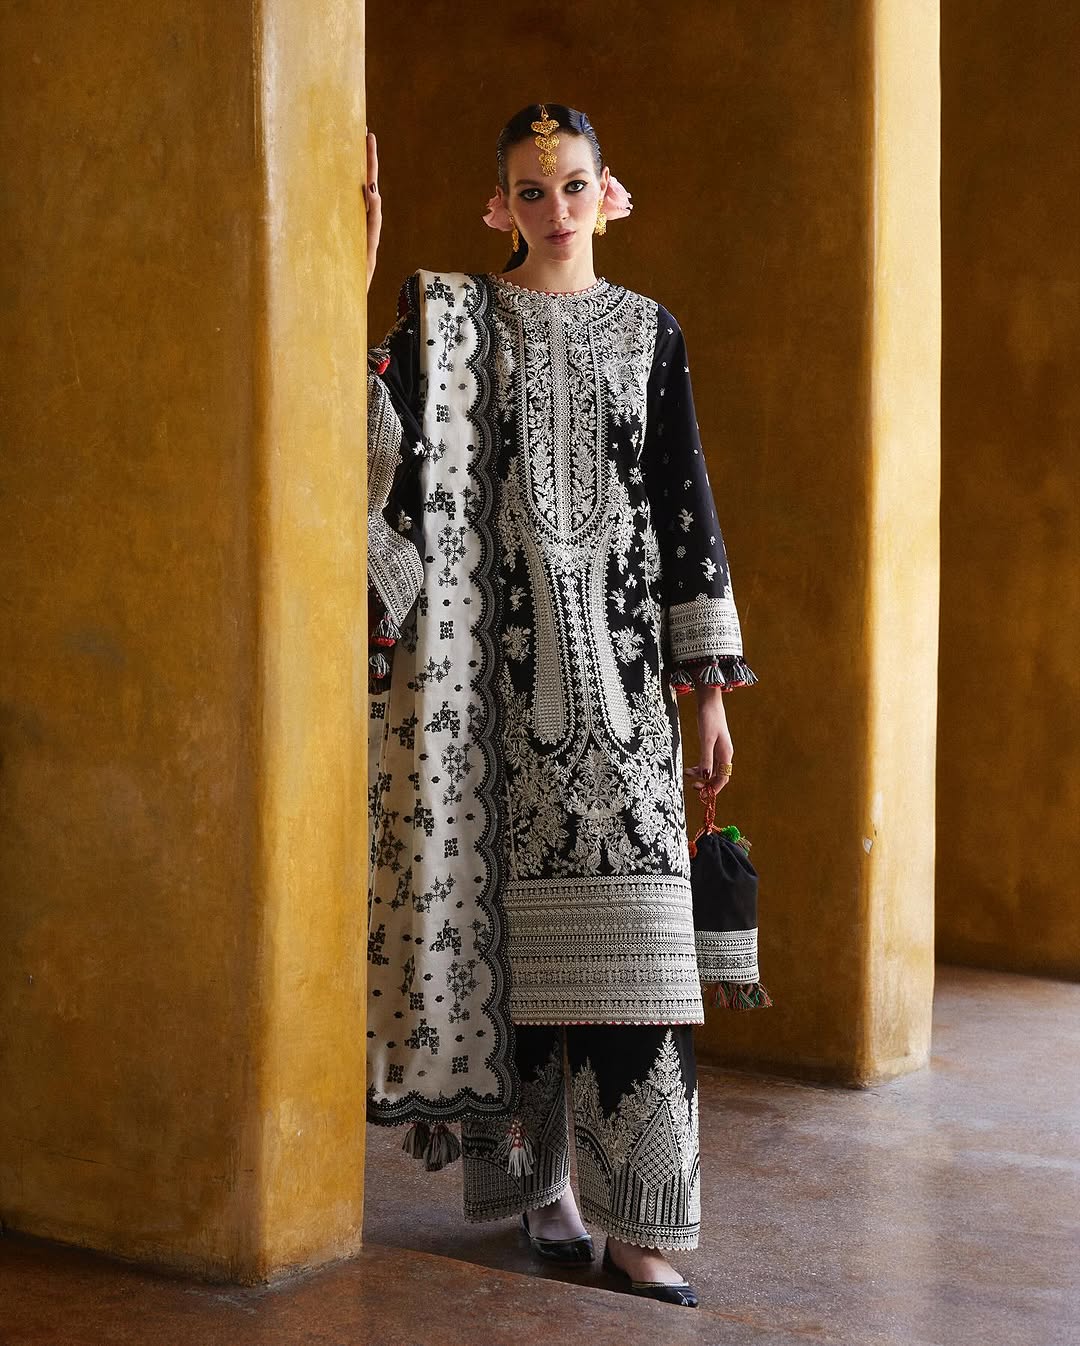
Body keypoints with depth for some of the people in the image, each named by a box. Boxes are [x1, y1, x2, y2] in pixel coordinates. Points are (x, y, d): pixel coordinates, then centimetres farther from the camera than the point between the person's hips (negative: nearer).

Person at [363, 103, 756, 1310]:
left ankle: (636, 1221, -4)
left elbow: (685, 501, 8)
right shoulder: (451, 316, 7)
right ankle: (535, 1176, 14)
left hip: (615, 658, 1)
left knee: (625, 923, -7)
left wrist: (710, 682, 3)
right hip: (497, 657, 0)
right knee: (509, 912, 0)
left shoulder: (647, 331, 11)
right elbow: (385, 453, -6)